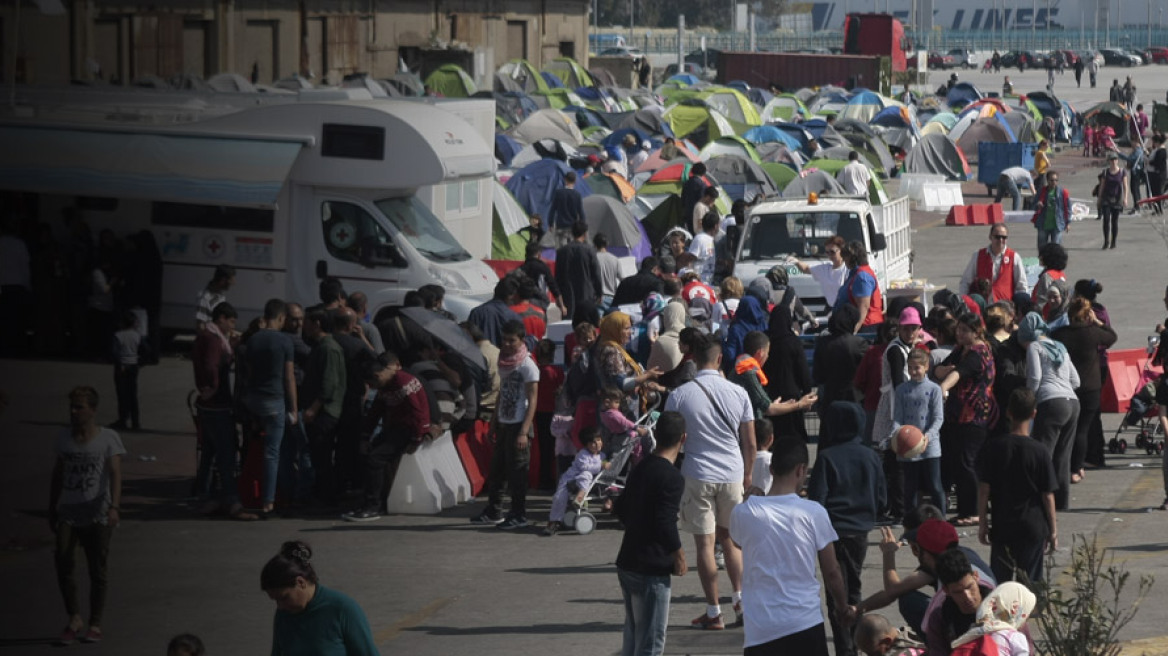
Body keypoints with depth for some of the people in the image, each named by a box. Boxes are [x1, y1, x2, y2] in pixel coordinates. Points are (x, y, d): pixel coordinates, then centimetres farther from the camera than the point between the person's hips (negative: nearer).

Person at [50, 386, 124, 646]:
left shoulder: (108, 439, -4)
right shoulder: (65, 438, 9)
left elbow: (115, 474, -13)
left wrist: (114, 507, -26)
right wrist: (51, 509, 16)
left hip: (97, 514, -3)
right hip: (68, 512, 3)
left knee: (98, 569, 1)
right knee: (63, 562, -13)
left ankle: (95, 625, 10)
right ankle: (74, 619, -1)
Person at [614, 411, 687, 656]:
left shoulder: (639, 469, 11)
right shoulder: (672, 478, -16)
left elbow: (621, 509, 20)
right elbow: (666, 523, -22)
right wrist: (679, 557, -9)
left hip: (627, 562, 9)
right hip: (652, 570, -9)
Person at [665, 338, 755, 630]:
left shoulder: (679, 396, -7)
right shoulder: (738, 394, -1)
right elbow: (750, 443, 4)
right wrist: (747, 475, 18)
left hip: (698, 476, -3)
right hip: (733, 474, 3)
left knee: (705, 543, 2)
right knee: (730, 539, 19)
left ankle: (713, 612, 5)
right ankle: (739, 597, 9)